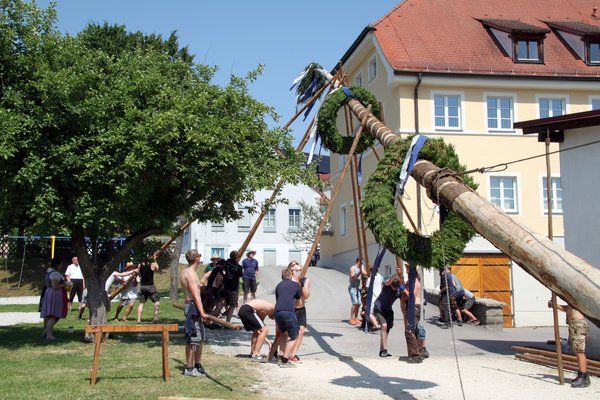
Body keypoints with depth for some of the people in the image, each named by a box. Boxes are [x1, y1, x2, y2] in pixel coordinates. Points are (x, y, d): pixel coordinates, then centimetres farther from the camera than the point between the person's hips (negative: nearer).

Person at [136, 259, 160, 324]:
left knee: (141, 303, 11)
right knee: (157, 301, 6)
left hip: (142, 286, 4)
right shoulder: (152, 265, -11)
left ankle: (139, 319, 6)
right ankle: (155, 317, -6)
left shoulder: (140, 266, -2)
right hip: (150, 286, -4)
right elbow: (157, 269, 10)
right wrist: (155, 261, 20)